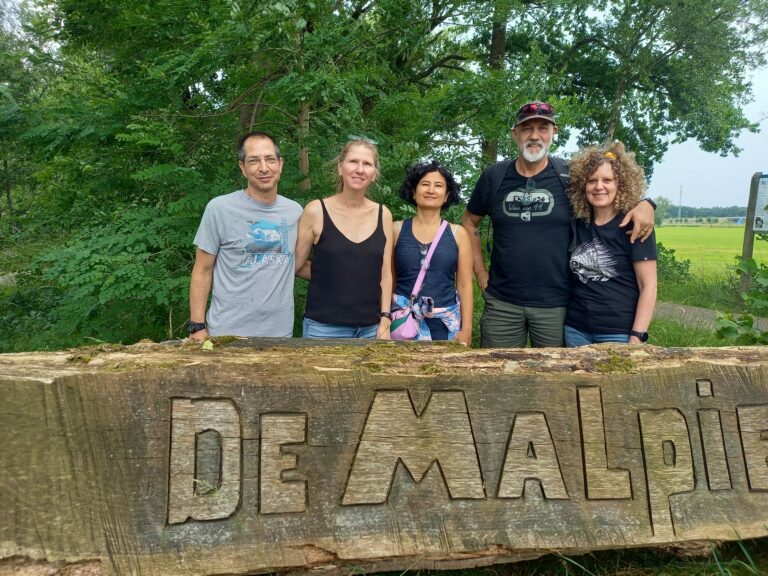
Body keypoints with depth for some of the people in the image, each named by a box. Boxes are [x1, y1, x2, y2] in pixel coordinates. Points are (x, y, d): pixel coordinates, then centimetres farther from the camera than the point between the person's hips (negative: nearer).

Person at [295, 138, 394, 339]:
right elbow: (296, 266, 1)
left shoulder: (383, 215, 4)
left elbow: (385, 273, 6)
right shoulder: (316, 211, -6)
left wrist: (385, 320, 1)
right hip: (324, 326, -3)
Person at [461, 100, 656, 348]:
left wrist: (643, 203, -13)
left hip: (556, 305, -1)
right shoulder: (494, 177, 2)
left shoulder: (571, 175, -2)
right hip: (502, 303, 1)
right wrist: (480, 271, 6)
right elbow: (469, 222, 13)